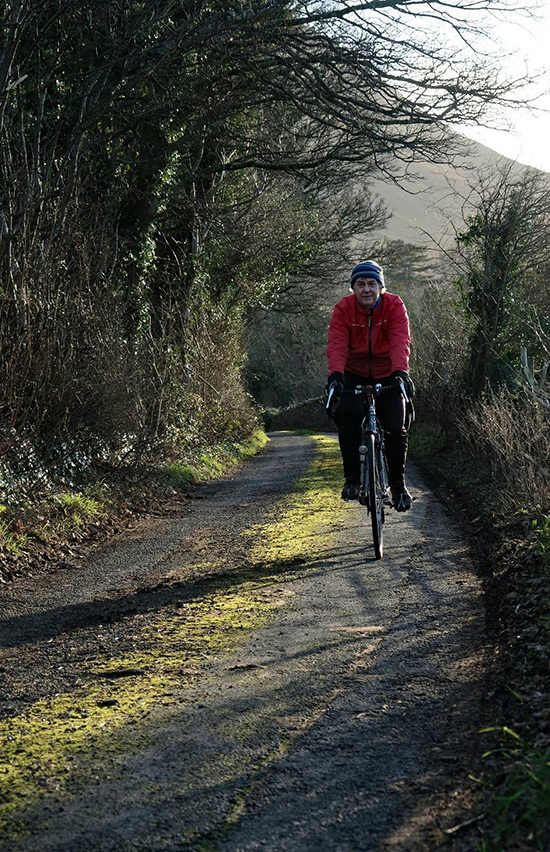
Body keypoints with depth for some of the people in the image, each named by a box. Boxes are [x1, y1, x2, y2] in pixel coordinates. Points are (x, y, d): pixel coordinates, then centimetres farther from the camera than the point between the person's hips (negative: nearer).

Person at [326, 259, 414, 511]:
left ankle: (397, 484, 11)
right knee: (347, 416, -26)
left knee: (397, 429, -11)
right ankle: (352, 477, -12)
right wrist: (335, 374, -42)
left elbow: (400, 342, -28)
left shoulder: (394, 306, -14)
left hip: (387, 376, 0)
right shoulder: (343, 309, -12)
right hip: (354, 375, 0)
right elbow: (337, 344, -24)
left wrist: (400, 372, -45)